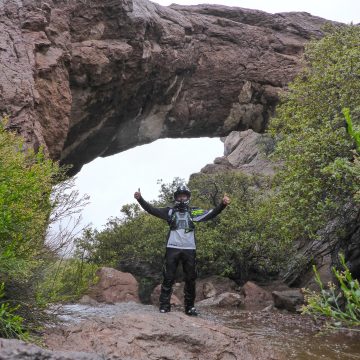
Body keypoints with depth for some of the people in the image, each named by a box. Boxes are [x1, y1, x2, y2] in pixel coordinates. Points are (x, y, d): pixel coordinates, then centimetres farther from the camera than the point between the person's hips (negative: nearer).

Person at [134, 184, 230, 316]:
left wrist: (223, 204, -14)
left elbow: (211, 213, 1)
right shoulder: (170, 211, 7)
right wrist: (140, 199, -14)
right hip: (172, 249, -1)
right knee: (168, 278, -1)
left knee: (190, 279, 7)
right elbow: (152, 210, -1)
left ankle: (190, 306, 18)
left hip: (189, 249, 1)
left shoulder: (193, 212, 8)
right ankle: (164, 304, 8)